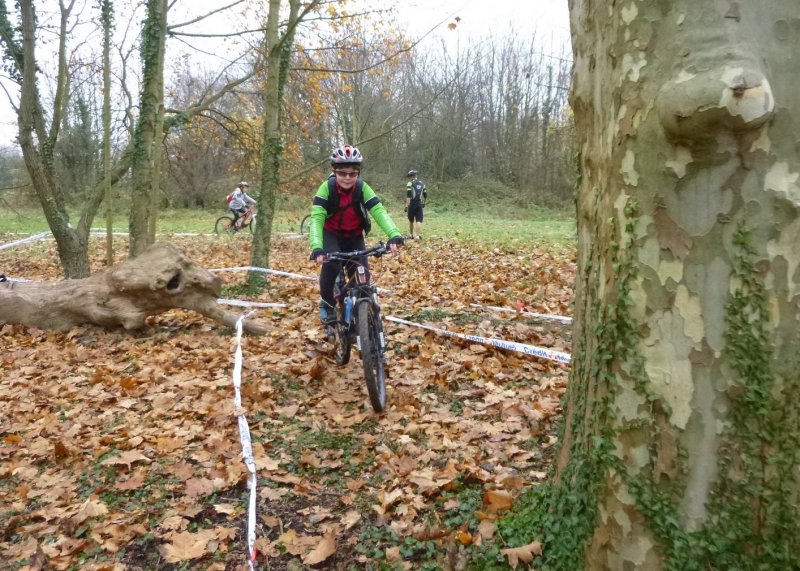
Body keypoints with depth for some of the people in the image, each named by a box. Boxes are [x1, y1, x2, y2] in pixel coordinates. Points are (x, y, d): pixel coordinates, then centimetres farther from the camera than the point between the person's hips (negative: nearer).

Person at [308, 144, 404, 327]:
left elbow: (379, 211, -31)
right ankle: (327, 303, -5)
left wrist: (394, 234, -50)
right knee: (331, 264, -30)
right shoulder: (327, 187, -23)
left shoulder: (362, 188, -20)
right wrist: (317, 247, -48)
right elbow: (316, 217, -32)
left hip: (354, 236, 2)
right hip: (331, 234, -2)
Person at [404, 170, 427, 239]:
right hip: (419, 205, 3)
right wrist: (424, 203, 32)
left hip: (412, 204, -3)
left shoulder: (410, 183, -5)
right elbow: (425, 195, 18)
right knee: (419, 221, -2)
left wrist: (406, 206, -16)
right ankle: (417, 236, -14)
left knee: (411, 221, 13)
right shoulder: (422, 184, 13)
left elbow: (408, 196, -14)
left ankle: (411, 235, 25)